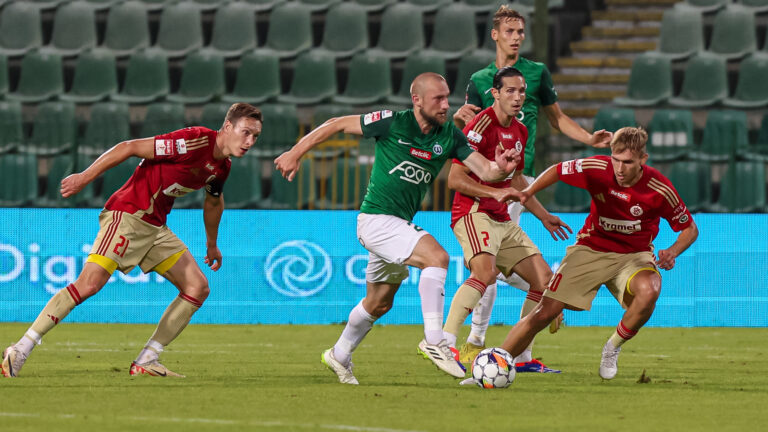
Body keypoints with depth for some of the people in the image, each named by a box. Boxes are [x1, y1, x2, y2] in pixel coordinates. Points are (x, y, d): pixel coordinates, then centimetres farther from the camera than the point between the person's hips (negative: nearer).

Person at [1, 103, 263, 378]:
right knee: (89, 283, -21)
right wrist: (84, 178, -17)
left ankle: (146, 363, 6)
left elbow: (214, 201, 31)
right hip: (128, 214, -9)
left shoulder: (222, 167, 8)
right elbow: (129, 148, -18)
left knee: (198, 288, 2)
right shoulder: (194, 141, -19)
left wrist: (212, 245, 41)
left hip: (156, 226, 9)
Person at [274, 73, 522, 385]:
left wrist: (500, 168, -30)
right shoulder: (392, 124, -14)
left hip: (401, 224, 7)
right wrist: (295, 154, -7)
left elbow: (485, 171, -6)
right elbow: (336, 125, -5)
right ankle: (434, 341, -27)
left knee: (379, 303, 20)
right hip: (377, 218, -7)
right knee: (437, 256, -26)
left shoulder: (449, 136, 0)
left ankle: (339, 356, 40)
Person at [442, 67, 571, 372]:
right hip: (473, 213, -9)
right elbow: (455, 179, -16)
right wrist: (496, 192, -23)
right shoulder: (481, 126, -13)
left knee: (543, 277, 5)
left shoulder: (519, 132, 14)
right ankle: (445, 343, -37)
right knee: (485, 272, -32)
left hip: (503, 220, 9)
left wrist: (544, 216, 32)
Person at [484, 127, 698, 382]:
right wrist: (529, 191, -15)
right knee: (545, 313, -9)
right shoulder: (597, 169, -18)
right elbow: (557, 171, 2)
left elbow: (690, 229, -5)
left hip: (634, 255, -1)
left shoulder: (659, 190, -19)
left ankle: (613, 347, -8)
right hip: (591, 249, 1)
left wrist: (672, 252, -24)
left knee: (648, 291, -35)